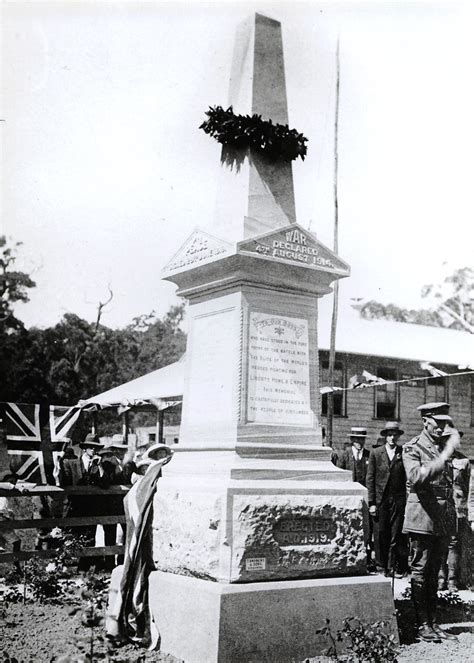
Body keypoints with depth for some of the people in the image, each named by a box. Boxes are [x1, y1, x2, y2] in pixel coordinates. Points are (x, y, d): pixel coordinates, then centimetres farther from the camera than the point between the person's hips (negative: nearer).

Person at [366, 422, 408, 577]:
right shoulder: (375, 453, 5)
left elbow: (409, 478, 4)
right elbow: (370, 479, 4)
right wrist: (371, 503, -1)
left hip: (399, 500, -1)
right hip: (380, 500, 1)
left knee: (397, 536, -1)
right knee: (380, 535, 3)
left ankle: (398, 568, 9)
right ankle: (382, 567, 15)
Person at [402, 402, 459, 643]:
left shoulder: (445, 445, 14)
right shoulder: (412, 448, -6)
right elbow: (416, 477, -23)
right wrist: (443, 459, -28)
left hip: (444, 519, 6)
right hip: (422, 516, -6)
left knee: (434, 573, 11)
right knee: (420, 572, 0)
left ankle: (433, 623, 15)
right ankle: (423, 626, 5)